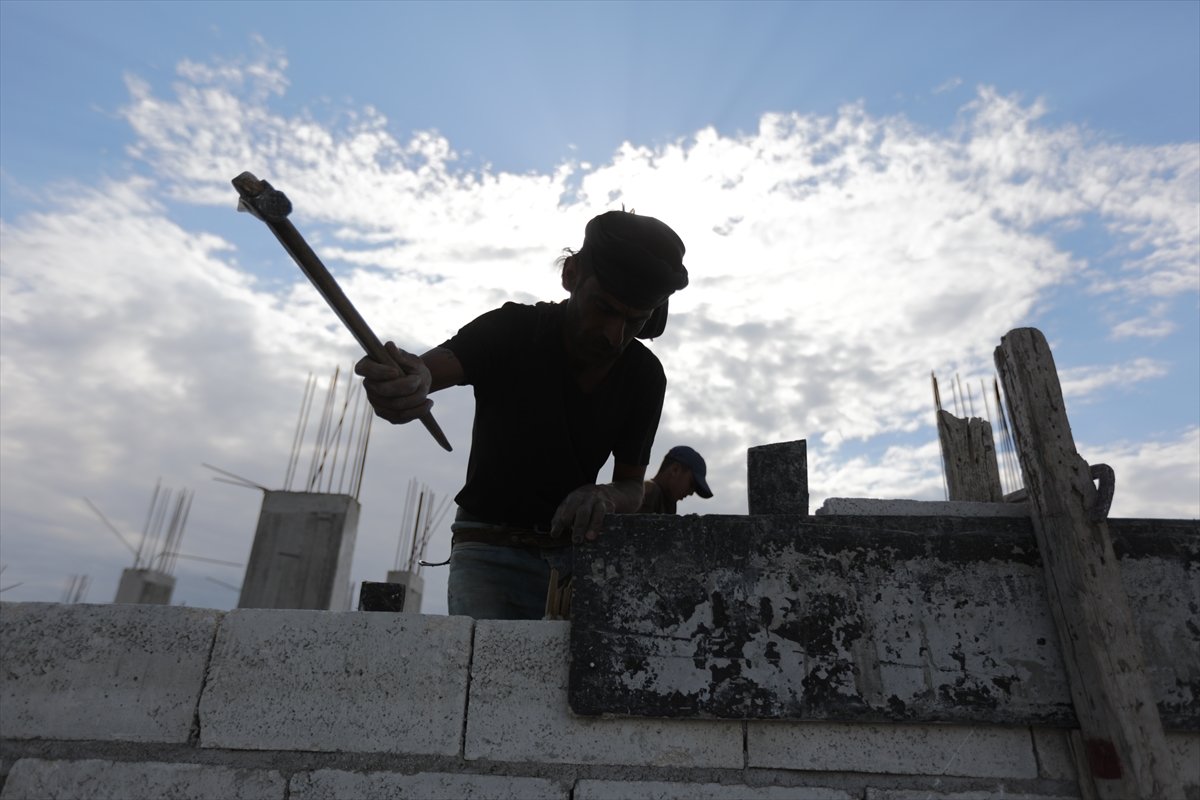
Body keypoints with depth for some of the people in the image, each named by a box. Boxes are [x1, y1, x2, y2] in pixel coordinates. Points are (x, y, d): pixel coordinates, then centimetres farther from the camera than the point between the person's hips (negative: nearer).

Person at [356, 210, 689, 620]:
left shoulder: (645, 376, -5)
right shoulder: (514, 330, -14)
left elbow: (632, 489, -2)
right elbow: (432, 367, -31)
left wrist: (604, 497, -26)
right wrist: (403, 378, -55)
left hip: (571, 551, 3)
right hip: (491, 547, -2)